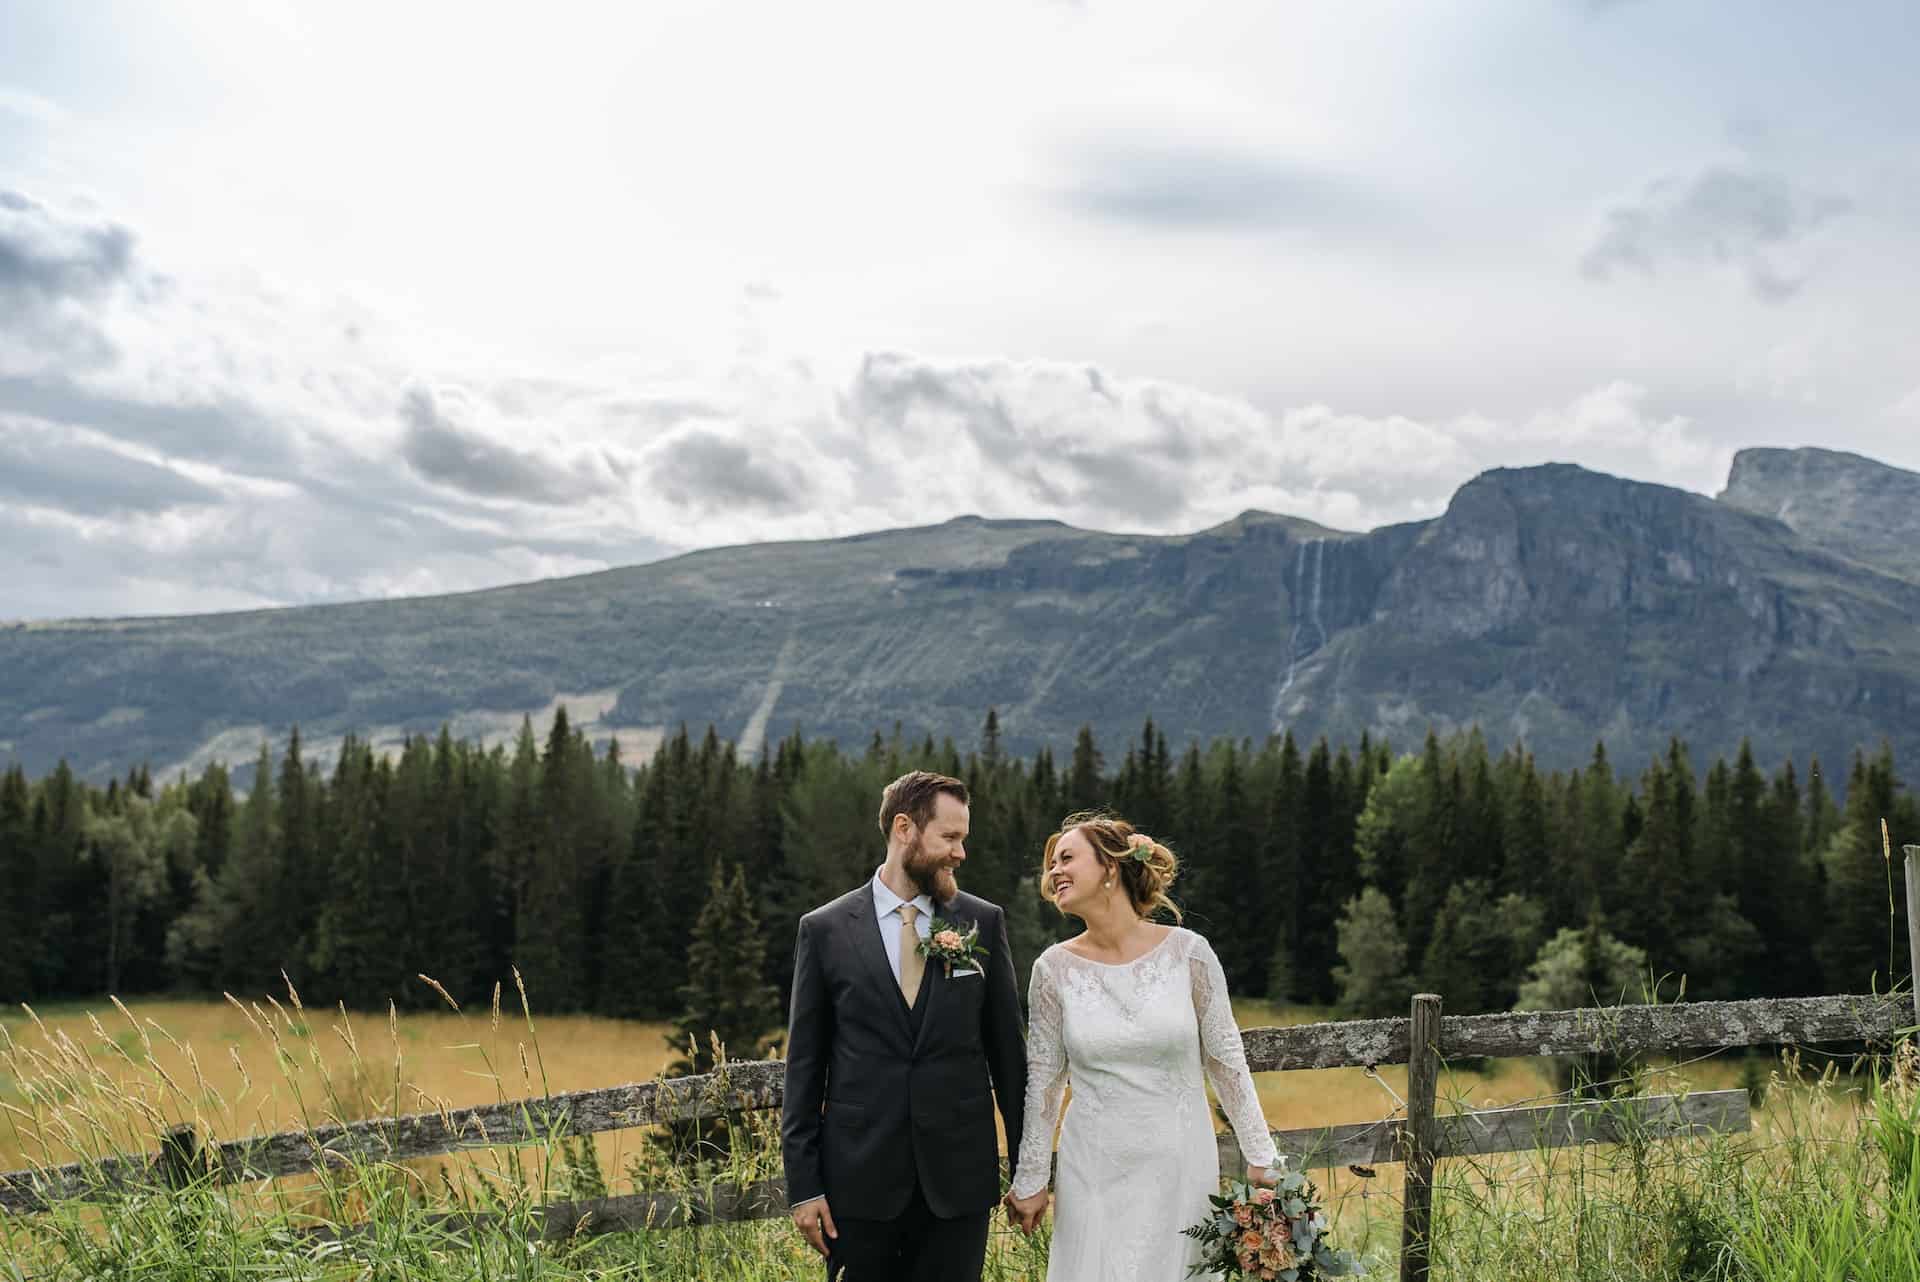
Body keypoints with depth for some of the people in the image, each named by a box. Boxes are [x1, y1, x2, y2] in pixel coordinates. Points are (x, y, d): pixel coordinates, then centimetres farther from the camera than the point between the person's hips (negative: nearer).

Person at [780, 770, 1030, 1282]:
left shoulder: (984, 922, 3)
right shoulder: (825, 929, -1)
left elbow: (1007, 1047, 6)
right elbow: (805, 1064, 1)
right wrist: (803, 1184, -2)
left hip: (958, 1179, 1)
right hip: (859, 1179, -1)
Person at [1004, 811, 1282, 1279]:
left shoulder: (1187, 952, -7)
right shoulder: (1055, 968, -3)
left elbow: (1226, 1058, 0)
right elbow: (1043, 1080, 4)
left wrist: (1261, 1157, 1)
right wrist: (1030, 1180, 6)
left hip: (1180, 1166, -1)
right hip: (1093, 1170, 1)